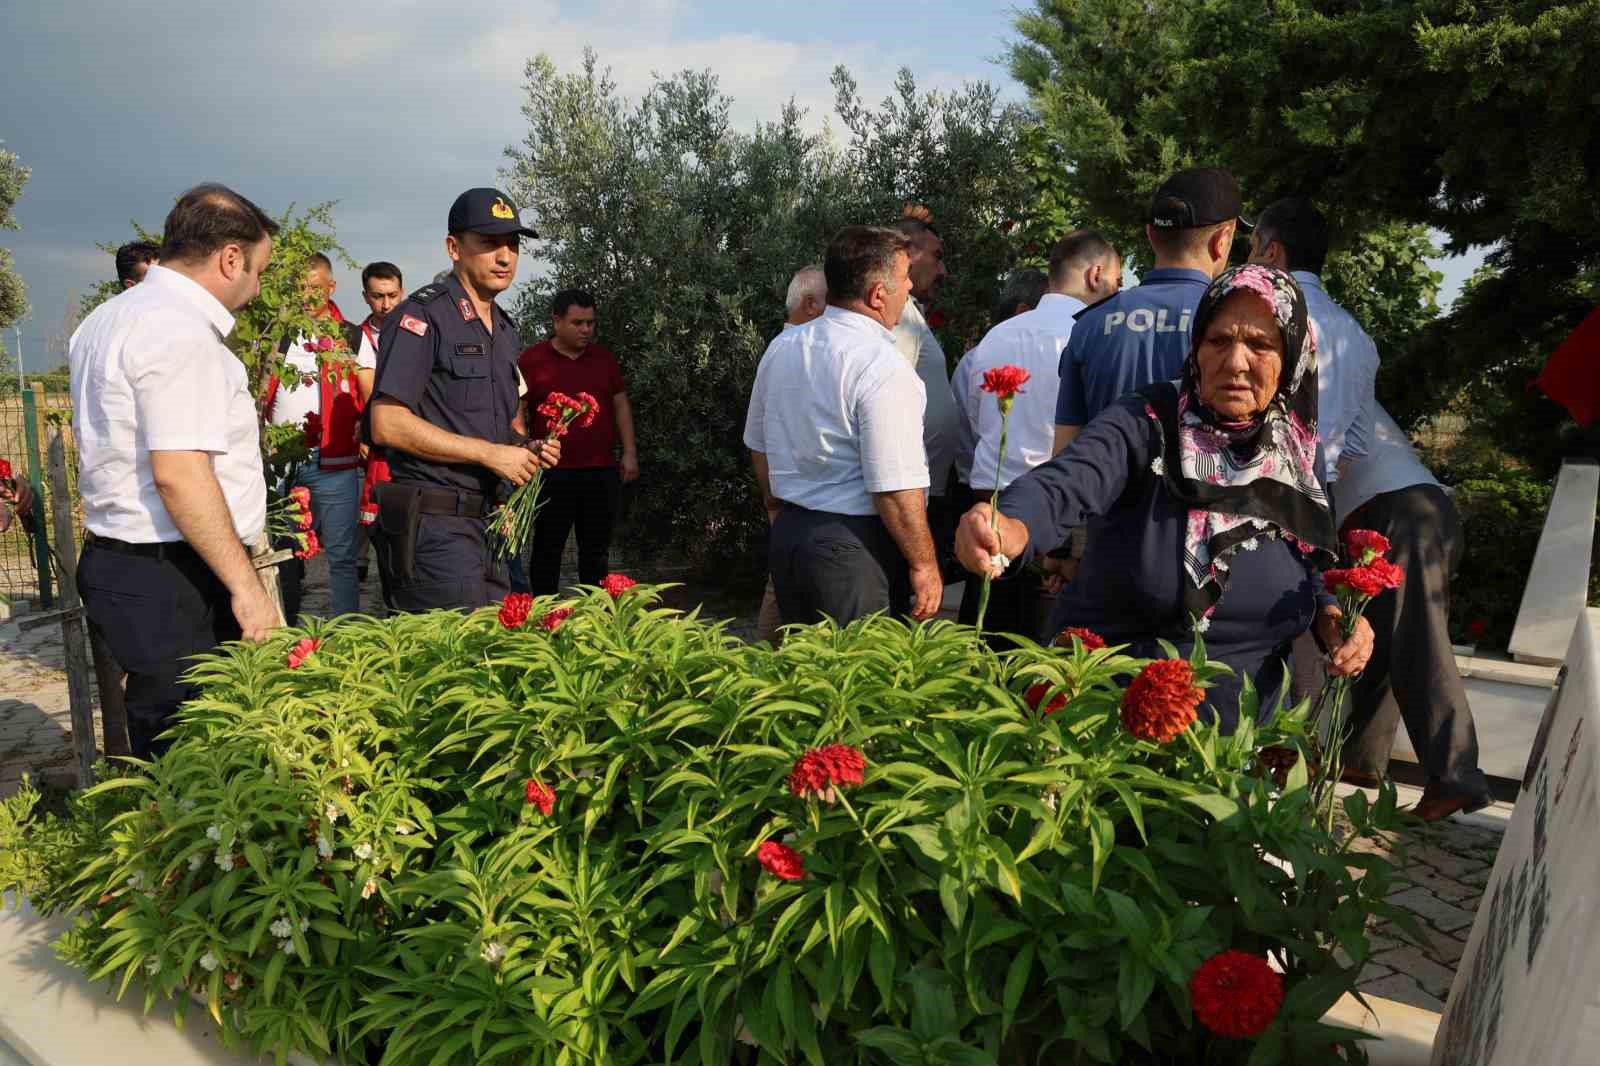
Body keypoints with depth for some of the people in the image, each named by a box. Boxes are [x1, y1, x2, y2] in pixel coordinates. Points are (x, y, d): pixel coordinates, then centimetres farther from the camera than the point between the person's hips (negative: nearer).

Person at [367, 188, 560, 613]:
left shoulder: (505, 329, 17)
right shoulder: (422, 316, -9)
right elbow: (386, 424, -17)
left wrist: (526, 449, 5)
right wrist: (491, 453, -16)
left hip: (489, 521, 8)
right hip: (435, 524, -8)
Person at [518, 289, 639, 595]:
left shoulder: (604, 357, 11)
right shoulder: (532, 360, -1)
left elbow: (621, 405, 14)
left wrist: (629, 453, 8)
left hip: (602, 470, 4)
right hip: (553, 473, -3)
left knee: (597, 551, 10)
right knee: (548, 549, 5)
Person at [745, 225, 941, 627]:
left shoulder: (781, 348, 7)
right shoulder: (883, 367, -18)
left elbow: (759, 447, 17)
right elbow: (896, 489, -21)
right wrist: (924, 565, -9)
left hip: (787, 533, 8)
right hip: (856, 547, -8)